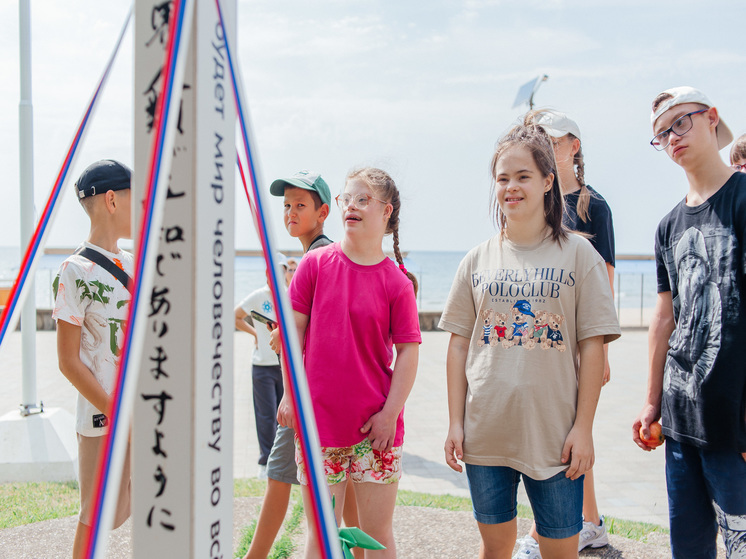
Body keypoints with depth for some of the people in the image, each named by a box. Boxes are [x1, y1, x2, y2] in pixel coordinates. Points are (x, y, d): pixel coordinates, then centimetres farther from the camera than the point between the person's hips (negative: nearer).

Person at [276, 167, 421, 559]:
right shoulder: (316, 263, 0)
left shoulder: (397, 282, -4)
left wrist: (391, 412, -7)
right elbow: (293, 329, 4)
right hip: (317, 420, 1)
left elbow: (408, 351, -2)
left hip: (375, 425, -1)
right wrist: (290, 393, 1)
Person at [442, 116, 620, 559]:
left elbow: (592, 345, -4)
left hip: (555, 436, -2)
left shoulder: (578, 253, -2)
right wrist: (455, 423, 2)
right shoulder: (478, 260, 6)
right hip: (485, 434, 3)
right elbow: (459, 345, 7)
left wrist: (583, 428, -8)